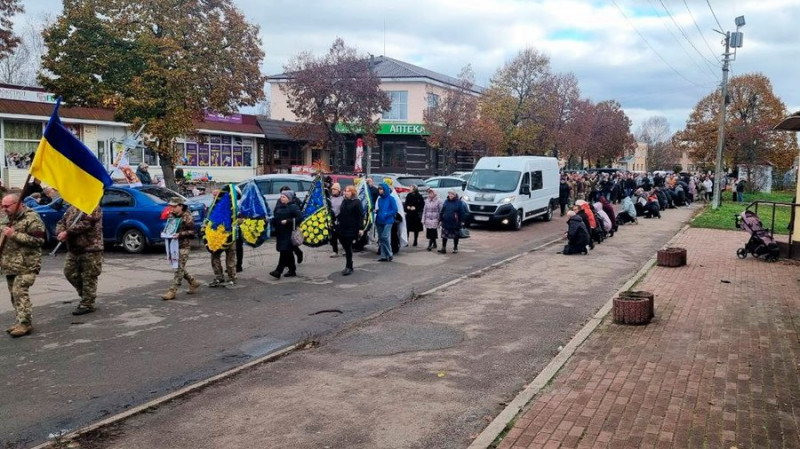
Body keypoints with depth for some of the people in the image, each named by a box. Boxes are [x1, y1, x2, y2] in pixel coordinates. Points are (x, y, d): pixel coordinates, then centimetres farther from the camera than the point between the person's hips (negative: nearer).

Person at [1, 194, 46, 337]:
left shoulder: (32, 218, -10)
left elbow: (38, 240, -19)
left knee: (19, 291, -15)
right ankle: (21, 321, 18)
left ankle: (25, 322, -10)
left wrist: (15, 235, -20)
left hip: (26, 264, -9)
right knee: (14, 293, 10)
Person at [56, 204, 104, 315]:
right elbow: (61, 222, 12)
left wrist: (67, 232, -21)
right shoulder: (71, 209, 15)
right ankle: (84, 293, 29)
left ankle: (87, 304, 7)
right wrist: (60, 233, -10)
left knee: (89, 277, -2)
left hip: (90, 249, -8)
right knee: (69, 272, 10)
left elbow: (86, 224, -21)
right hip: (73, 249, 8)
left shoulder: (94, 208, -9)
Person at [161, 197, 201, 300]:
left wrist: (180, 234, -21)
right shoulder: (172, 216, 13)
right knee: (180, 268, 13)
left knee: (179, 268, -8)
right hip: (174, 245, 8)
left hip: (184, 246, -8)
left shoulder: (187, 217, -10)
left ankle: (172, 291, -8)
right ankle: (193, 283, 29)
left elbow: (192, 232, -11)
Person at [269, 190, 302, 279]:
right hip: (280, 232, 8)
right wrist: (273, 219, 4)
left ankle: (278, 271, -14)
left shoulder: (293, 207, -9)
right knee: (288, 252, 13)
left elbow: (300, 217, -17)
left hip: (289, 234, -8)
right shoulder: (279, 206, 14)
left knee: (285, 251, -11)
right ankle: (292, 270, 21)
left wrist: (287, 221, -20)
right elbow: (276, 217, 24)